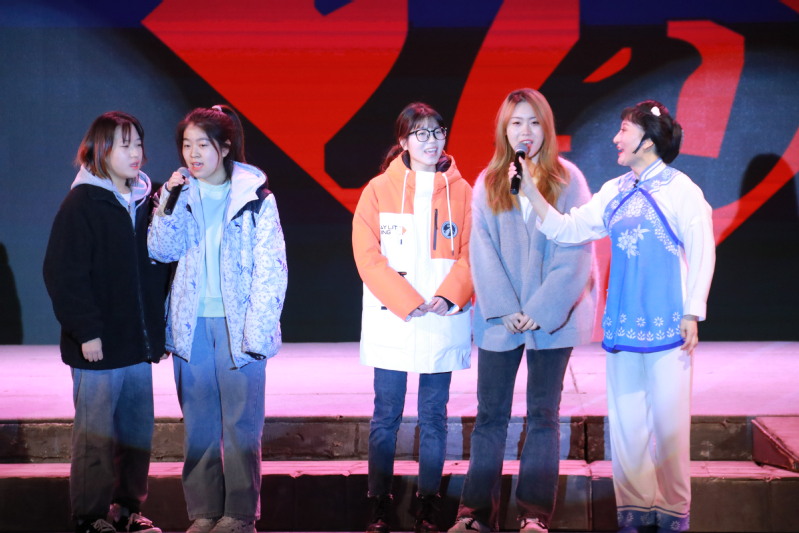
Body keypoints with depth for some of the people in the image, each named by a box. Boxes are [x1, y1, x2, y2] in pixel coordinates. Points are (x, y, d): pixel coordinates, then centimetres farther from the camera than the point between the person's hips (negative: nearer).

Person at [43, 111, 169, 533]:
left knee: (137, 431, 10)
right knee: (96, 435, 0)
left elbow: (160, 264, 16)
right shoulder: (83, 204, -7)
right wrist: (87, 332, -15)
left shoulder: (145, 202, 12)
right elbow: (63, 273, -11)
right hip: (100, 346, -6)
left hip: (138, 343, 6)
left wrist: (157, 327, 10)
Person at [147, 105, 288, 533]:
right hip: (191, 324, 3)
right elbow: (161, 250, -1)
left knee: (241, 422, 0)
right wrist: (169, 201, -13)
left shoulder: (255, 197, -3)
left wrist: (256, 331, -12)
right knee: (198, 422, 7)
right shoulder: (181, 193, 8)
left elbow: (271, 269, -5)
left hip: (236, 324, -3)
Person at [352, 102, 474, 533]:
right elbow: (367, 254, -5)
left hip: (443, 321, 1)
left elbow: (470, 252, 2)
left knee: (433, 416, 6)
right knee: (386, 415, 3)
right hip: (390, 322, -1)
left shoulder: (460, 191, 5)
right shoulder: (379, 189, 1)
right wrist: (407, 302, -13)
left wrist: (448, 295, -14)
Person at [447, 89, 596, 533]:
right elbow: (482, 252, 0)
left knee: (544, 414, 5)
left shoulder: (568, 180, -1)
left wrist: (542, 309, -13)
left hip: (551, 318, -2)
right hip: (499, 318, 2)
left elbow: (576, 252, -6)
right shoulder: (487, 184, 5)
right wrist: (503, 309, -10)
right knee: (490, 415, 5)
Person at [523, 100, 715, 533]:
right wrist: (532, 192, -3)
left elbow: (701, 253, -5)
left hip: (667, 326, -5)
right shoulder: (615, 192, 11)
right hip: (622, 325, 5)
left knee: (669, 421, -1)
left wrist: (692, 313, -9)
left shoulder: (681, 189, -4)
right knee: (625, 420, 8)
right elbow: (567, 230, 7)